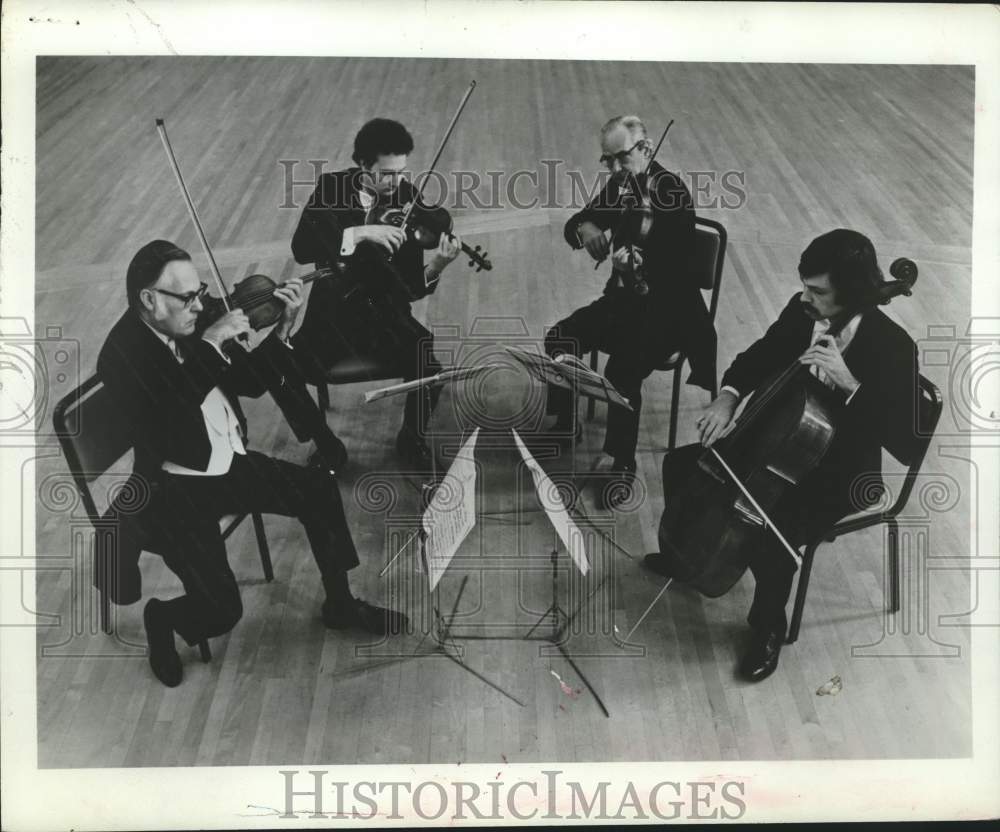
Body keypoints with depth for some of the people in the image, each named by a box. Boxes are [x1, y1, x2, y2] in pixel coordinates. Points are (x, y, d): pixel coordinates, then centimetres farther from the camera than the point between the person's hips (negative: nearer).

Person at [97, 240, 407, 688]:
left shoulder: (192, 327, 0)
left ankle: (340, 603, 18)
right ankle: (161, 618, 19)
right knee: (221, 609, -18)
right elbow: (167, 412, -37)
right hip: (174, 491, -7)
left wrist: (284, 327, -7)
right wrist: (209, 342, -33)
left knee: (318, 487, -1)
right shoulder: (122, 354, -20)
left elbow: (250, 381, 7)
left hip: (228, 463, 7)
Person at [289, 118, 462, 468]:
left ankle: (412, 439, 8)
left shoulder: (407, 198, -5)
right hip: (333, 310, 0)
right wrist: (361, 233, -32)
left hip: (385, 312, 0)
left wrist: (435, 266, -32)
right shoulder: (331, 187, -5)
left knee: (429, 370, -25)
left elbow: (411, 287, -10)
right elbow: (301, 248, -21)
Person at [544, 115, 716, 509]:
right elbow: (572, 226, 6)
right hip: (623, 298, 7)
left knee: (622, 371, -28)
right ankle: (565, 424, 11)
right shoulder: (618, 187, 4)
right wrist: (585, 228, -18)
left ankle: (623, 464, -9)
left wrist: (639, 260, -46)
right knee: (559, 339, -11)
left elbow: (677, 262, -27)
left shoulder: (672, 191, -17)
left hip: (667, 307, -7)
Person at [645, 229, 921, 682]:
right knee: (680, 465, 6)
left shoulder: (893, 348, -29)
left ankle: (767, 627, 6)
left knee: (769, 539, -27)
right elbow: (760, 356, 6)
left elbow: (904, 445, -34)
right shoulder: (802, 311, -12)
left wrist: (850, 384, -43)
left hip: (837, 476, -6)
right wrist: (728, 394, -15)